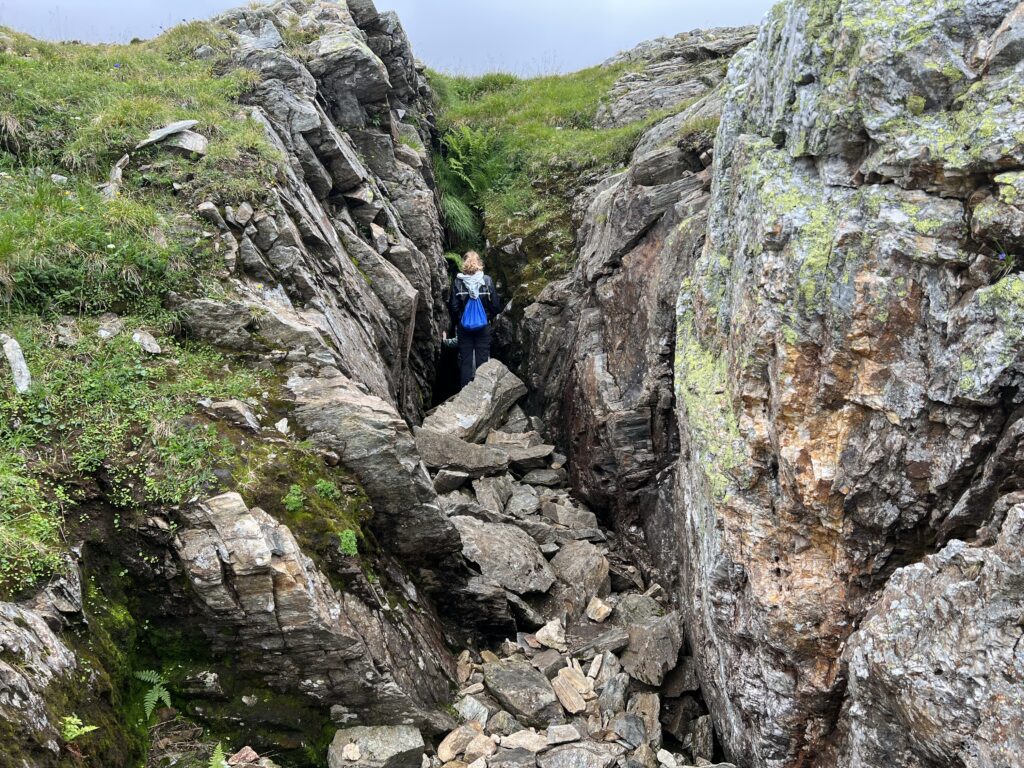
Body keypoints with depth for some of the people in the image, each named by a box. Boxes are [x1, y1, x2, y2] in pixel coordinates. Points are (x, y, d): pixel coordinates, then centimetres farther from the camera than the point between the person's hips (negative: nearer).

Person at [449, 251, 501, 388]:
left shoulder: (458, 282, -8)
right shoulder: (487, 281, -7)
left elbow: (453, 306, -5)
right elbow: (495, 305, -5)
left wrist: (456, 322, 10)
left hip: (463, 326, 0)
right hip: (484, 325, 0)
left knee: (465, 360, 8)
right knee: (482, 359, 7)